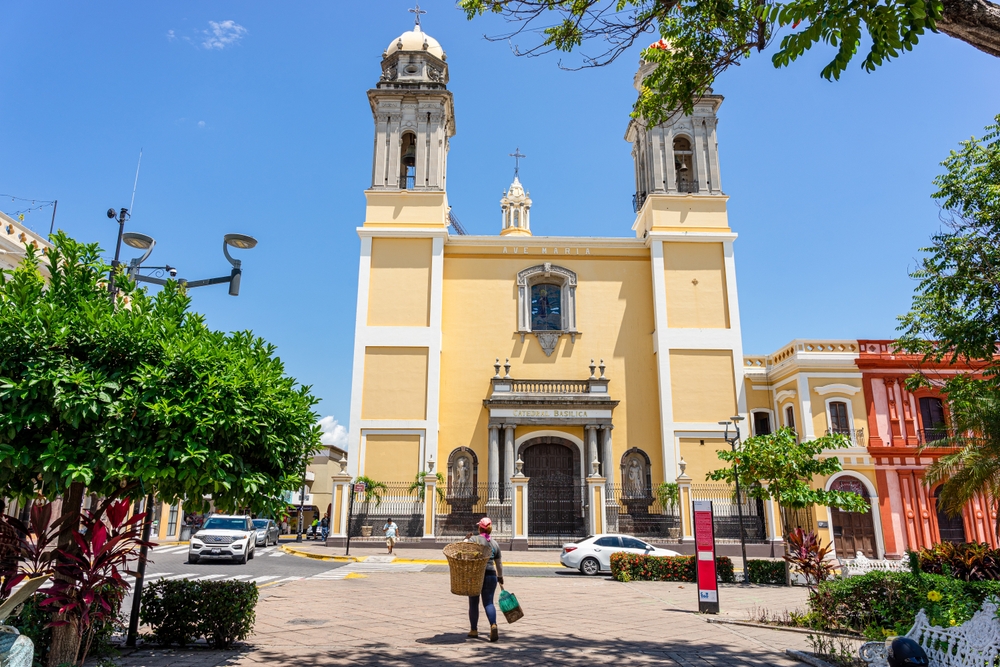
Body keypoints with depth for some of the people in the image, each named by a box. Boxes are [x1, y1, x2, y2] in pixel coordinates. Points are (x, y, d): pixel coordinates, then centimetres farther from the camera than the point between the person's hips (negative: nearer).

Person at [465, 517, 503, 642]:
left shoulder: (474, 539, -6)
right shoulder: (495, 543, 10)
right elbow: (499, 563, 18)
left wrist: (466, 539, -6)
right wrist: (500, 577, 32)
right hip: (490, 575, 3)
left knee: (473, 603, 11)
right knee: (488, 602, 4)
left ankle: (474, 630, 20)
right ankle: (493, 625, -19)